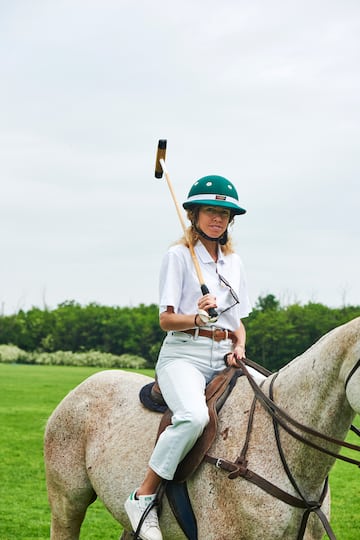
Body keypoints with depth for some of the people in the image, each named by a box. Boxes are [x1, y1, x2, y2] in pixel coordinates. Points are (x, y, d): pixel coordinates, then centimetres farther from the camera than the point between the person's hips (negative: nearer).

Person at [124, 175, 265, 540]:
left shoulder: (234, 262, 19)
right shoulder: (178, 256, 1)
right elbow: (166, 319, -5)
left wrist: (239, 347, 1)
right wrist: (198, 319, -25)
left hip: (224, 358, 6)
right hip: (184, 354, -6)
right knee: (194, 416, -35)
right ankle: (143, 497, -23)